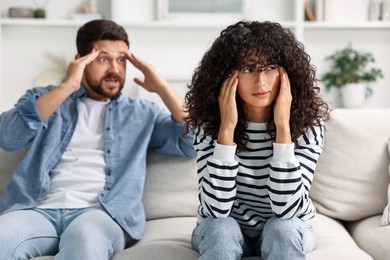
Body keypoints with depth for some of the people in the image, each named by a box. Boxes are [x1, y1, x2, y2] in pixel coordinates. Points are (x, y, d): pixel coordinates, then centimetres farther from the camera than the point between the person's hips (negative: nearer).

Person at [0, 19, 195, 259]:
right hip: (39, 208, 1)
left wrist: (161, 87, 2)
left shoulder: (143, 113, 20)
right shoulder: (46, 98, 20)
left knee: (86, 237, -38)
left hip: (103, 212, -1)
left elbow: (193, 143, 7)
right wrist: (67, 86, -6)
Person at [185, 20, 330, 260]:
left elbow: (287, 209, -28)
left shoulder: (307, 124, -20)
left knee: (281, 227, -32)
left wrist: (283, 126, -33)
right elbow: (216, 209, -28)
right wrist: (227, 128, -33)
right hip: (226, 230, 0)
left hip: (285, 232, 1)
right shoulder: (209, 124, -19)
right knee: (219, 228, -32)